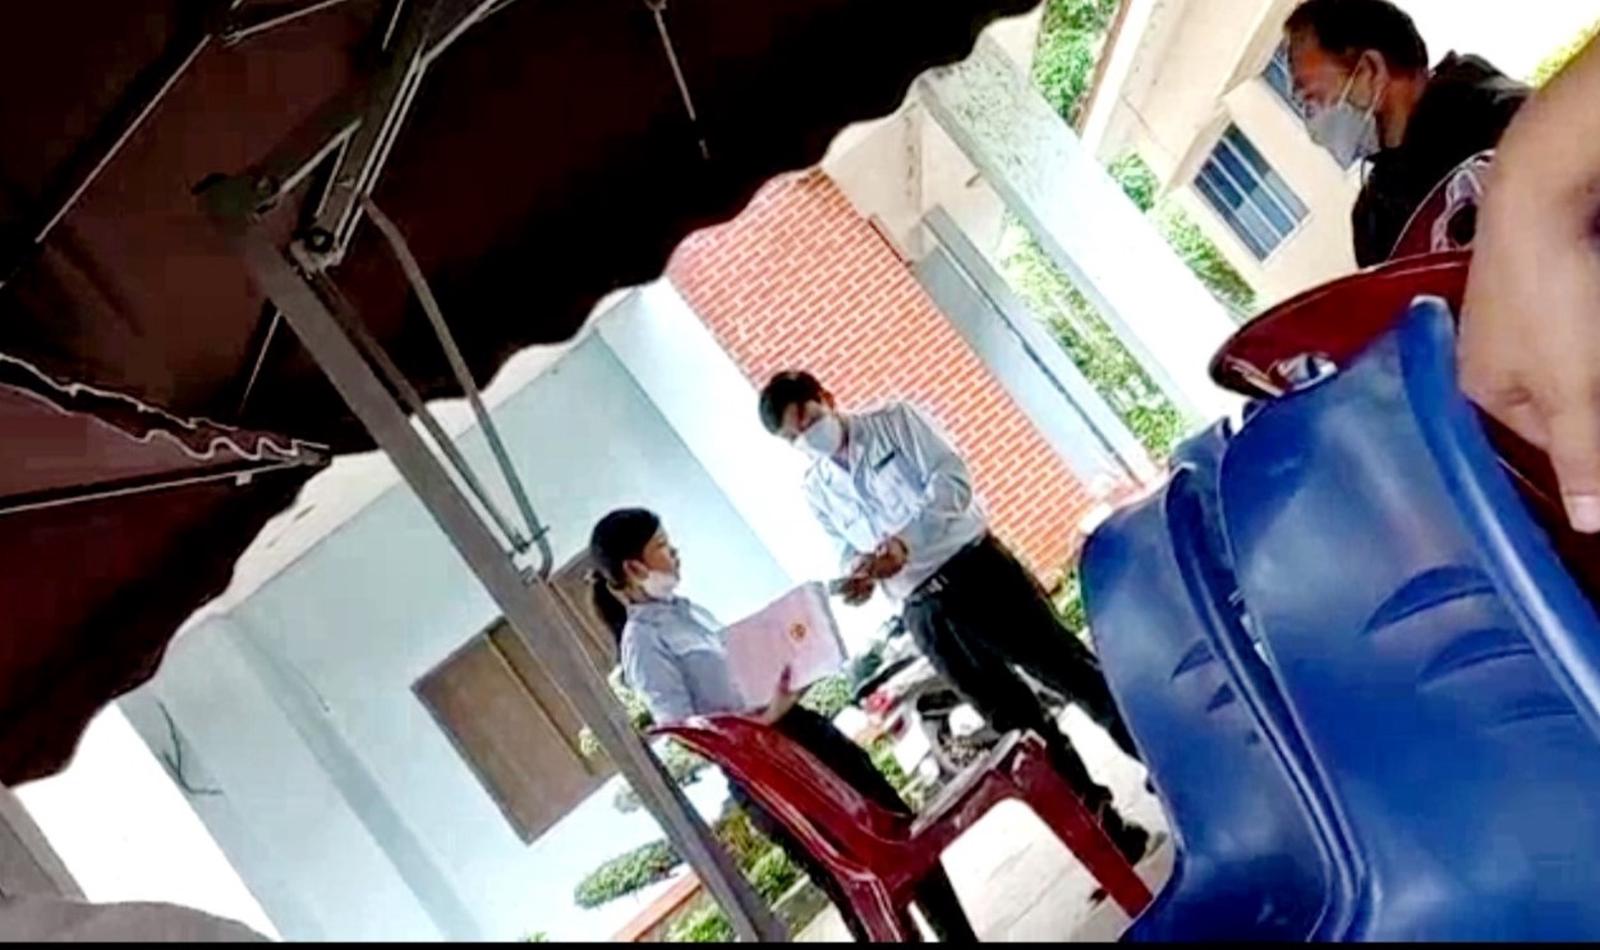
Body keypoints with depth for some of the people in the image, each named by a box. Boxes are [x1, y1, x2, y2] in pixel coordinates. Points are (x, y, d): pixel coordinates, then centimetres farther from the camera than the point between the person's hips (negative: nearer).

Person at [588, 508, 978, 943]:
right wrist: (767, 717, -25)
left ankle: (963, 936, 32)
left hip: (801, 729, 8)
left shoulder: (683, 608, 12)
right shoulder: (642, 641, -13)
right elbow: (684, 731, -19)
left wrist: (784, 665, 0)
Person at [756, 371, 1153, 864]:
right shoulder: (816, 489, 12)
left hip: (976, 566, -3)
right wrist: (860, 572, -10)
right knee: (1017, 720, 6)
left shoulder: (895, 420, 1)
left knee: (1072, 671, 0)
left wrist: (905, 540, -23)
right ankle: (1107, 828, 17)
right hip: (924, 612, 3)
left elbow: (952, 480, -10)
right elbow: (847, 547, 15)